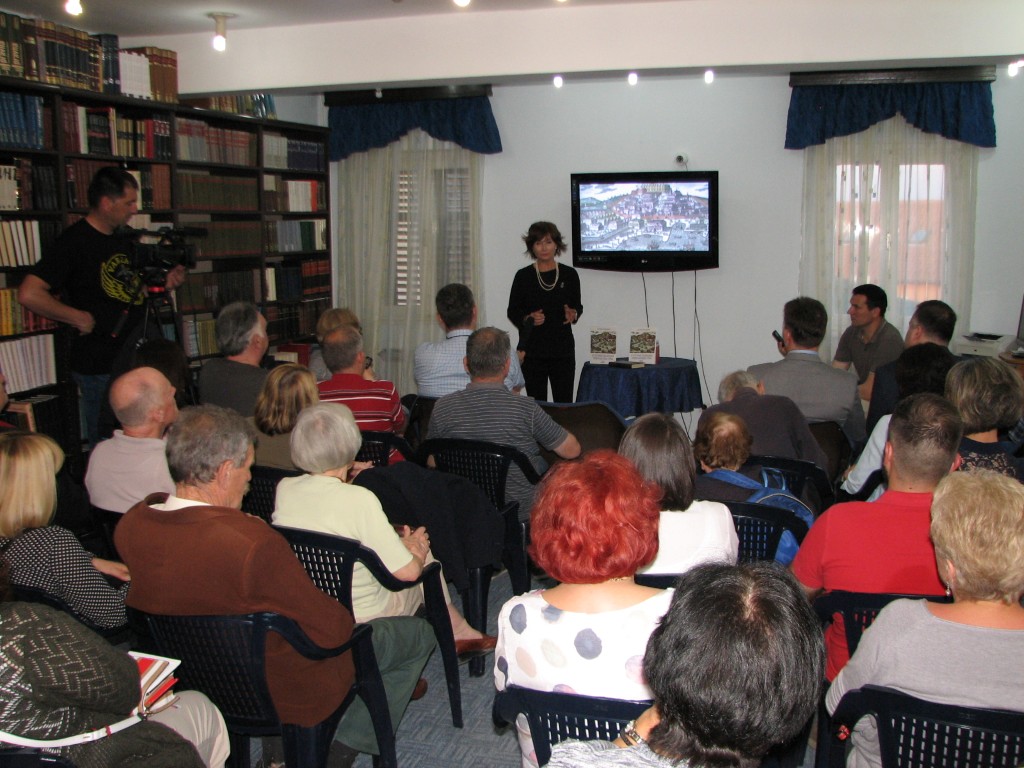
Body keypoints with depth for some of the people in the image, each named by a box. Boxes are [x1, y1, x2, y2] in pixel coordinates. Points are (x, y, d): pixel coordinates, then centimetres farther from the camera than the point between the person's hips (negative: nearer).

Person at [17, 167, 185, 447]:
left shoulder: (121, 240, 12)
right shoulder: (74, 242, -15)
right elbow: (29, 294, -23)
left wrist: (164, 283, 6)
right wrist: (80, 318, -18)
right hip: (100, 367, -8)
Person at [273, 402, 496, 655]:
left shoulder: (283, 489, -12)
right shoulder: (359, 500, -28)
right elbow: (408, 572, -22)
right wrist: (415, 550, 0)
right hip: (364, 618, -5)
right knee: (422, 549, 16)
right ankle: (457, 631, 32)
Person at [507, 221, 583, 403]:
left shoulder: (569, 275, 3)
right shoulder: (523, 276, -1)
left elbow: (578, 306, 13)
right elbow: (512, 311, 4)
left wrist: (573, 314, -9)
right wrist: (527, 318, -15)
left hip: (563, 349, 1)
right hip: (532, 350, -1)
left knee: (564, 403, -1)